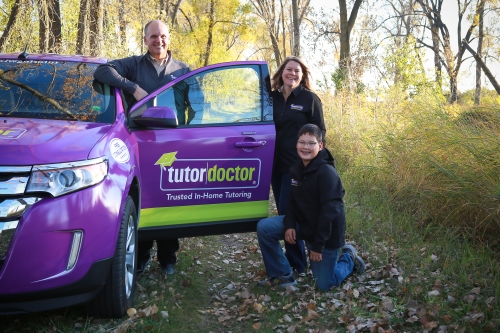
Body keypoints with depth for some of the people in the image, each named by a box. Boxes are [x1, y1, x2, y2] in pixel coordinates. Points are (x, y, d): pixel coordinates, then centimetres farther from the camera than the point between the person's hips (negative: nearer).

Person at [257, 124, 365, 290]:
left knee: (324, 284, 0)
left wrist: (318, 245, -24)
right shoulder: (296, 169, 0)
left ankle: (349, 258, 29)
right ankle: (283, 275, 0)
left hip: (326, 232, -6)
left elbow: (330, 211, -25)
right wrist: (289, 224, -10)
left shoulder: (327, 172, -24)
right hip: (302, 223, 7)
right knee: (264, 227, -12)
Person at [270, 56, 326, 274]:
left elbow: (319, 132, -2)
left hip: (298, 165, -5)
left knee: (288, 212, -9)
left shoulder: (310, 99, -2)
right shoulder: (272, 98, 9)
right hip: (276, 164, 5)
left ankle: (296, 263, 2)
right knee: (283, 211, 10)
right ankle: (293, 258, 21)